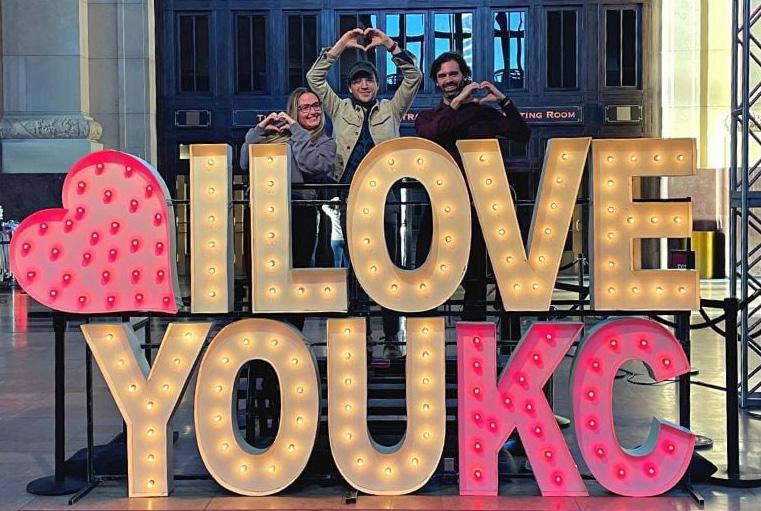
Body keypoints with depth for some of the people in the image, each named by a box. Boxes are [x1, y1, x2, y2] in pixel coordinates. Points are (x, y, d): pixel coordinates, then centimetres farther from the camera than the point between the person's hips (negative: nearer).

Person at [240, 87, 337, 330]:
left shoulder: (326, 144, 11)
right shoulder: (277, 135, 14)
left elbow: (312, 166, -12)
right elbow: (245, 163, 9)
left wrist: (297, 131, -5)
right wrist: (259, 131, 3)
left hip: (301, 214, -1)